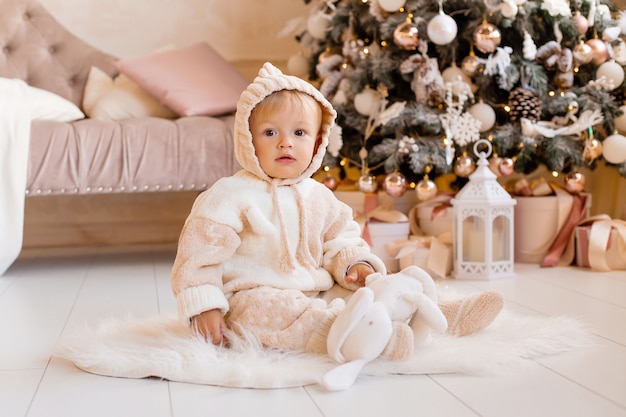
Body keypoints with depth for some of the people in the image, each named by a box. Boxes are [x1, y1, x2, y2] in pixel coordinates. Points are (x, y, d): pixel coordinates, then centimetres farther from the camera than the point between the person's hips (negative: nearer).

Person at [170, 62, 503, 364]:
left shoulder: (319, 197, 13)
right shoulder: (231, 196, -8)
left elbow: (342, 241, 21)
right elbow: (201, 252, -10)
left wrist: (355, 265, -2)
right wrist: (202, 307, -18)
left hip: (314, 295, 8)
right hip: (253, 299, -8)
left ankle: (441, 315, -2)